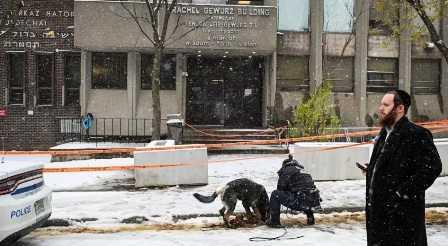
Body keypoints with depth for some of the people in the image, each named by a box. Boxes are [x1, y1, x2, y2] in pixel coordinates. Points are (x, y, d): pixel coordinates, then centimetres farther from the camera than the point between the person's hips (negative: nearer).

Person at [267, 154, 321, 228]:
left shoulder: (287, 170, 6)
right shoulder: (303, 171, 27)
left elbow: (281, 188, 5)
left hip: (300, 202, -7)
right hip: (312, 202, 7)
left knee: (275, 195, 0)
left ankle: (274, 221, -1)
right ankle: (310, 218, 30)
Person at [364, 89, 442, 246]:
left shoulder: (417, 135, -13)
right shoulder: (384, 134, 15)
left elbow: (432, 167, -21)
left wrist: (404, 192, -20)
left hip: (402, 213, -9)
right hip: (379, 210, 9)